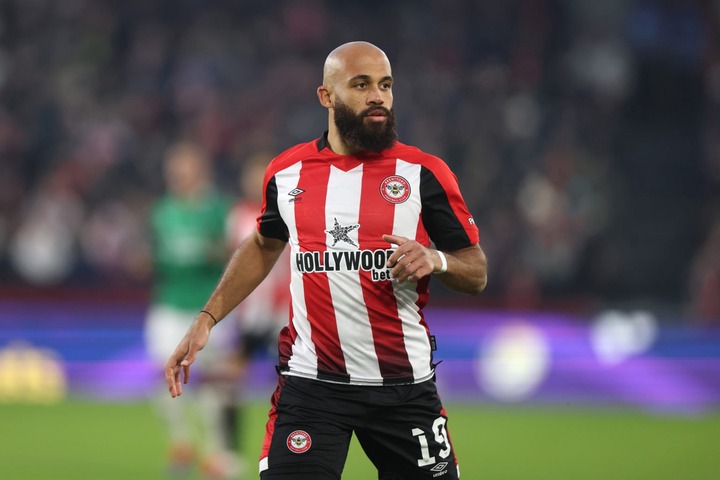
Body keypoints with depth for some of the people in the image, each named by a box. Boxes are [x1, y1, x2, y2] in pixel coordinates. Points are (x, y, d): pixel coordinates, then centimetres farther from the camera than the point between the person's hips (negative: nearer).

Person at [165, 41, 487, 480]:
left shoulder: (424, 174, -2)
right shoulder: (286, 172, 5)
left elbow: (476, 274, 2)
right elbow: (263, 246, 23)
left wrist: (435, 260, -20)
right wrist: (207, 320, 14)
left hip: (404, 388, 0)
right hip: (311, 382, 1)